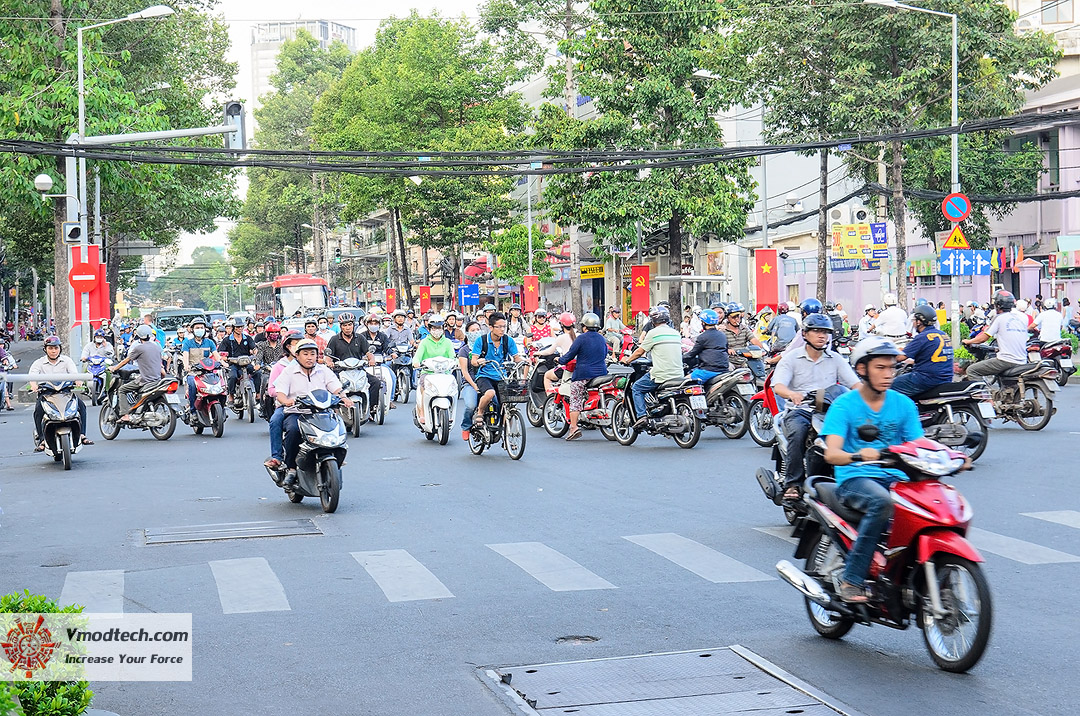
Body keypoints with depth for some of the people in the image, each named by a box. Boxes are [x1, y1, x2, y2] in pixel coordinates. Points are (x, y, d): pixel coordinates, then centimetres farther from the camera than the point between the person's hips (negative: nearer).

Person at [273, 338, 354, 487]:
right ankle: (291, 469, -22)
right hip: (295, 413, -2)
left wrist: (344, 397, -22)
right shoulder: (288, 371, 8)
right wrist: (286, 401, -29)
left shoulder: (324, 371, 14)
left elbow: (337, 389, 2)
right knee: (293, 430, -36)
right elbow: (280, 393, -4)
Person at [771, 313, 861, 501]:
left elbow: (855, 383, 4)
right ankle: (792, 484, -27)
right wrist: (792, 394, -32)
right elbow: (778, 386, -8)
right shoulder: (792, 357, 7)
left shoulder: (836, 359, 15)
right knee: (797, 432, -35)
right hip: (799, 410, -2)